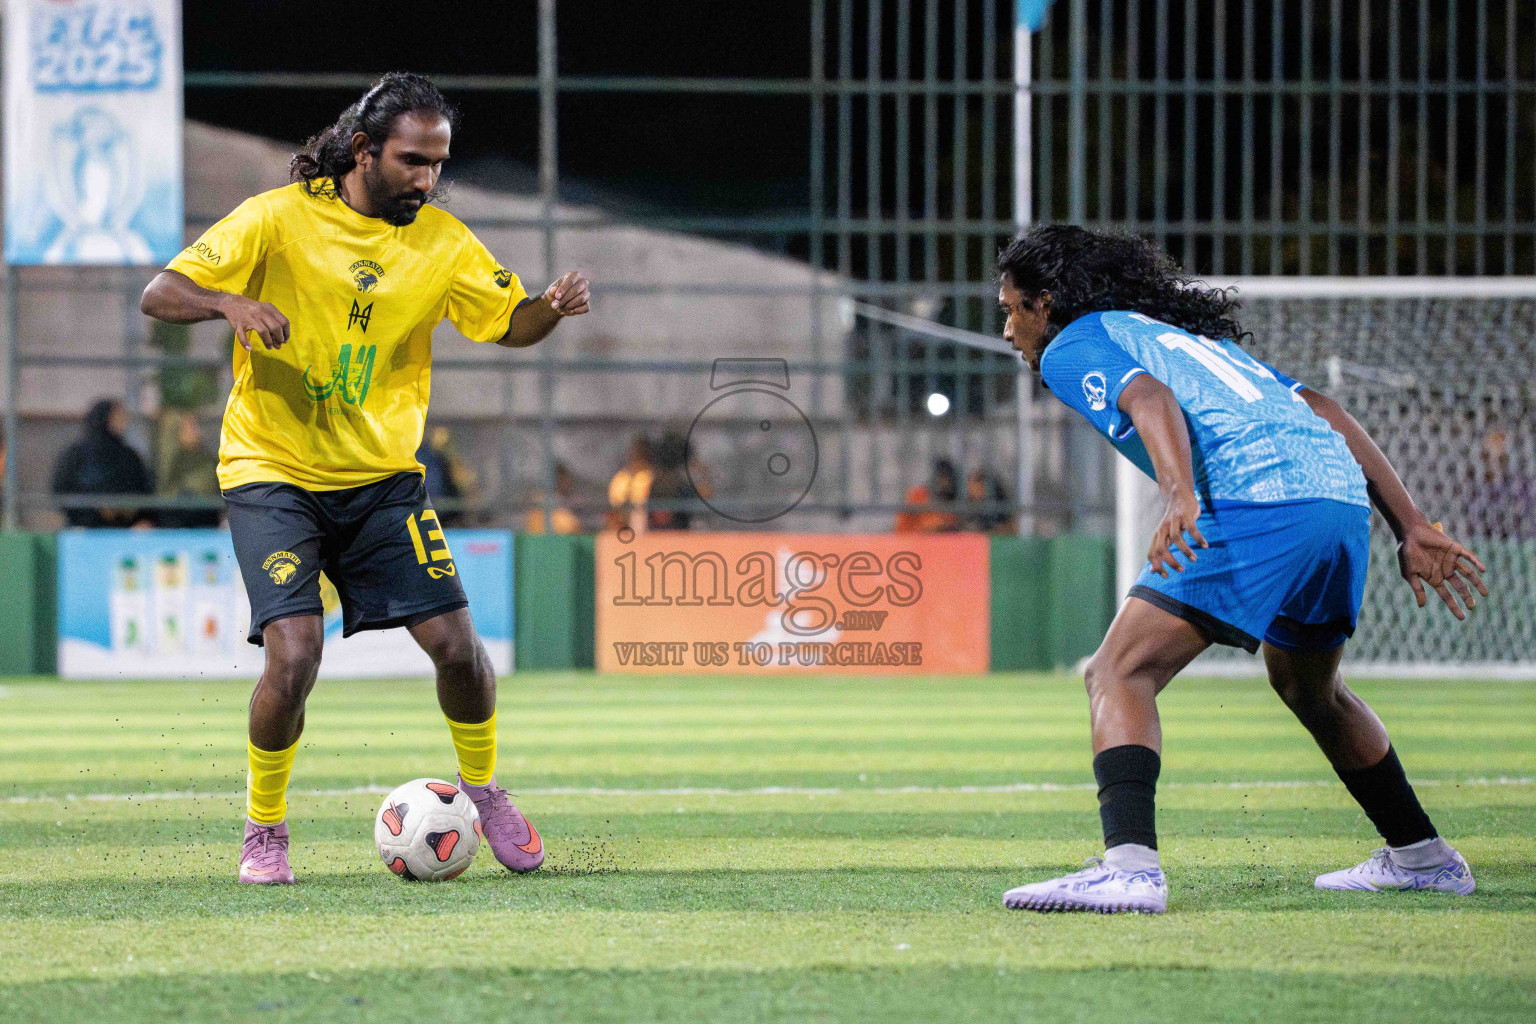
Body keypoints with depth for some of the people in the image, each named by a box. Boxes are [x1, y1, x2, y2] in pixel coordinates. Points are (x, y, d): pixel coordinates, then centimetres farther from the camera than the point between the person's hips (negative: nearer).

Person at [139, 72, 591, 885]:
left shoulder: (441, 242, 1)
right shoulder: (278, 219, -10)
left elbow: (509, 323, 5)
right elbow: (158, 295, -11)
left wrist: (552, 309, -18)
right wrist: (229, 302, -33)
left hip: (382, 475, 4)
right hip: (273, 472, -4)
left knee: (454, 642, -5)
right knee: (294, 653, -19)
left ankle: (481, 788, 24)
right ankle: (264, 829, 3)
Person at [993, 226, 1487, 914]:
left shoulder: (1073, 346, 11)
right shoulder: (1191, 333, 34)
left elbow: (1152, 401, -12)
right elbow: (1326, 413, 28)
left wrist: (1179, 498, -29)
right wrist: (1411, 529, 24)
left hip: (1256, 504, -8)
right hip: (1342, 493, 8)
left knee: (1118, 675, -10)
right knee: (1308, 688, 32)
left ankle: (1129, 866, -30)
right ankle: (1421, 856, 40)